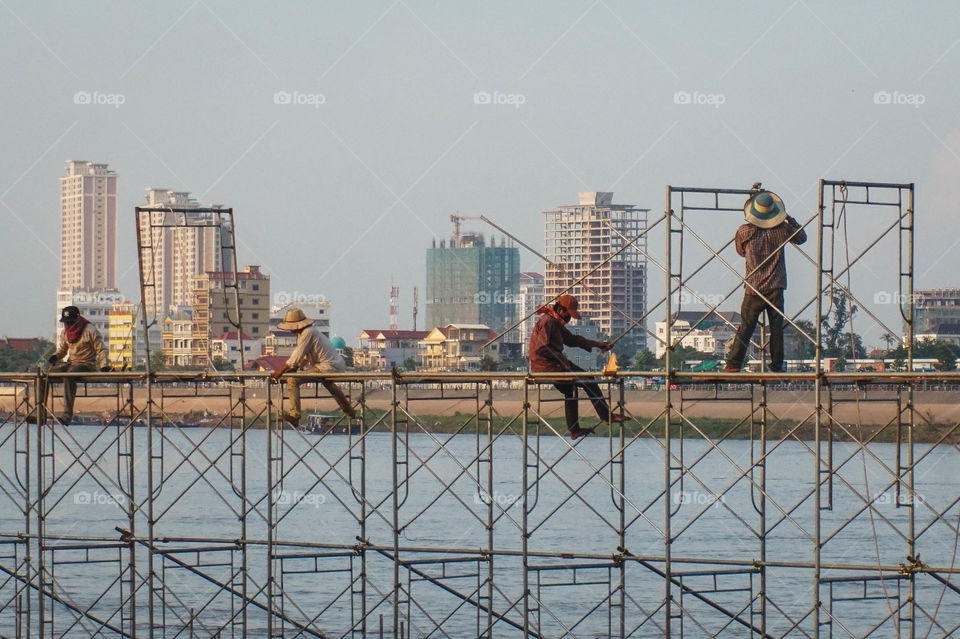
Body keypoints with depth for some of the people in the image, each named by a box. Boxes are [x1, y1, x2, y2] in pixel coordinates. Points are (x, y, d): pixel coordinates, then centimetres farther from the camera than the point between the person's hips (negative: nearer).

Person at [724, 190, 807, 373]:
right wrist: (790, 220, 23)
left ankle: (733, 365, -2)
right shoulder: (782, 229, -2)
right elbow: (801, 238, 17)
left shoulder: (744, 232, -3)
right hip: (775, 289, 0)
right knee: (776, 329, 5)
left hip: (753, 289, 0)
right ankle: (777, 366, 5)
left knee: (745, 328, 2)